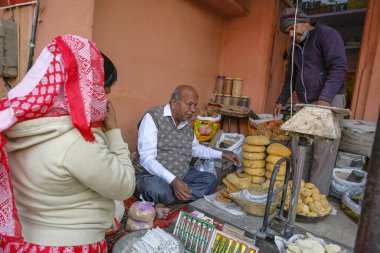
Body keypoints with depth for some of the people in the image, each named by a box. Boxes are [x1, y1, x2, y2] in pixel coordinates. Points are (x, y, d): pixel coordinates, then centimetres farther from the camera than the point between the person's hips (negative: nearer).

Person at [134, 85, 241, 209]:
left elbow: (195, 149, 24)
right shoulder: (152, 117, -15)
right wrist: (173, 180, -34)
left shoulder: (188, 124, 6)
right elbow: (147, 159, -23)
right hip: (151, 175, -7)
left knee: (210, 180, -11)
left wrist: (222, 154, 14)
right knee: (159, 190, -39)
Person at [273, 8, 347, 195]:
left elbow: (338, 67, -16)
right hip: (304, 104, 7)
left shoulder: (327, 35, -3)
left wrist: (325, 99, -26)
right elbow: (290, 77, 26)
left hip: (329, 102, -7)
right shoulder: (295, 48, 19)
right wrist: (281, 101, 18)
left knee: (323, 152, -8)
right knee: (299, 149, 3)